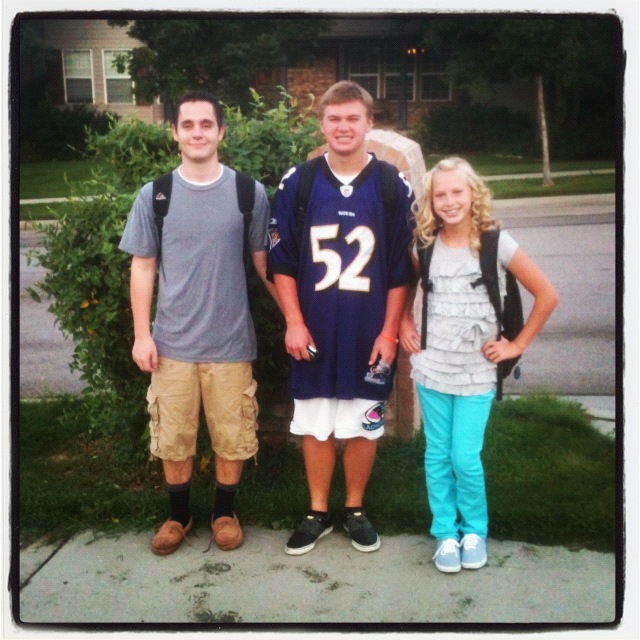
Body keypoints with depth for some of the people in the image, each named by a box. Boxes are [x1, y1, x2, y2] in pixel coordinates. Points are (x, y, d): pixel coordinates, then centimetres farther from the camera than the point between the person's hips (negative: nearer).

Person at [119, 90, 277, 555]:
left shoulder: (250, 193, -2)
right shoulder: (154, 195, 0)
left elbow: (263, 262, 6)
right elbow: (143, 267, 4)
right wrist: (141, 334, -1)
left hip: (231, 341, -1)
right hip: (172, 342, 1)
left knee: (232, 438, 10)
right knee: (172, 439, 12)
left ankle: (225, 512, 33)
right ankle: (179, 515, 34)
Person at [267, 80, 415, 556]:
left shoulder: (394, 187, -1)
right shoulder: (297, 183, 0)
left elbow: (402, 269, 0)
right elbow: (281, 262, 2)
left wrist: (389, 331, -4)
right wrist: (294, 322, -5)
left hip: (370, 335, 0)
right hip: (314, 334, 1)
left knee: (364, 427, 10)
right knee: (315, 427, 11)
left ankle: (355, 510, 30)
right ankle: (318, 513, 28)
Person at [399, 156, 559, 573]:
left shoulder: (497, 243, -8)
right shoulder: (424, 246, 0)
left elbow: (547, 295, -4)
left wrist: (517, 345, -4)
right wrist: (405, 325, 6)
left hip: (477, 374, -2)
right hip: (431, 370, 3)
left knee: (466, 458, -2)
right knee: (438, 456, 9)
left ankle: (475, 531, 23)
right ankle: (445, 532, 26)